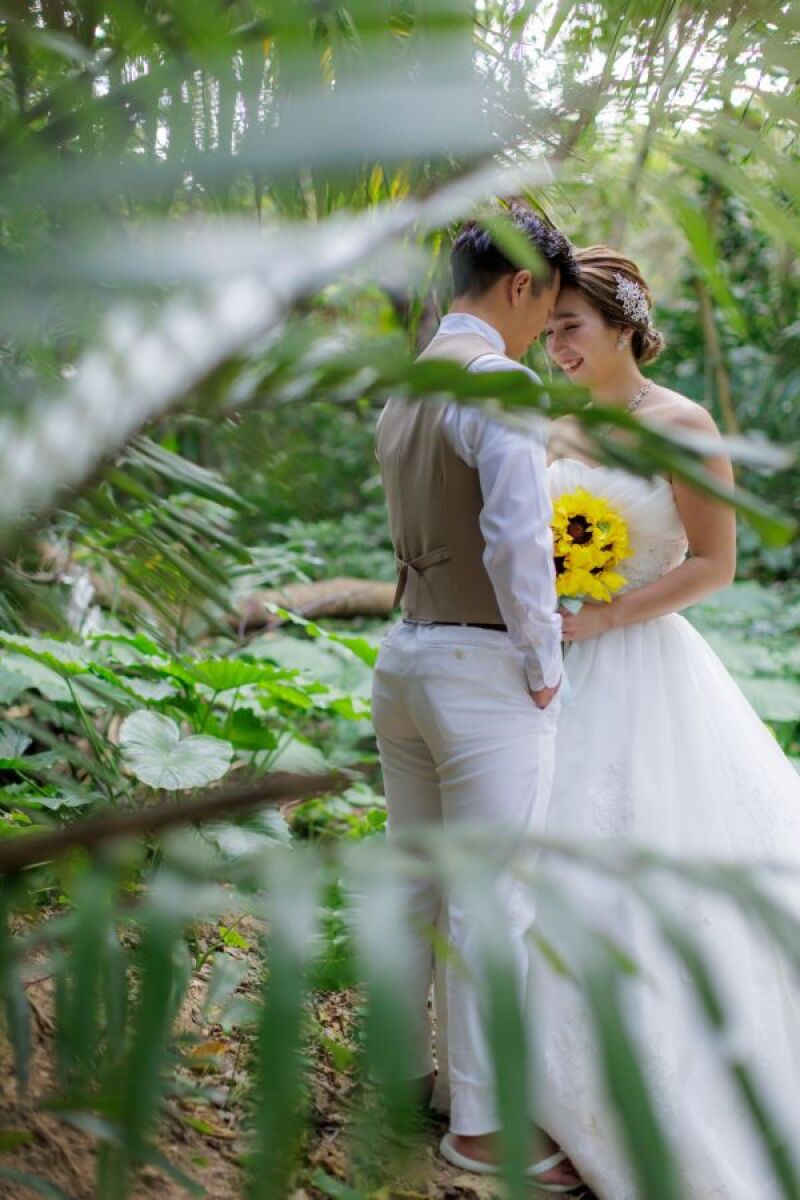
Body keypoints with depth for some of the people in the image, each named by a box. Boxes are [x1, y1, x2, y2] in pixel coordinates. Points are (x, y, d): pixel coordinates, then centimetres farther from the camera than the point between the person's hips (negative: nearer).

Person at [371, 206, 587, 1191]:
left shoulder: (401, 390, 12)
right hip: (485, 671, -9)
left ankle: (403, 1066, 35)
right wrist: (543, 663, -13)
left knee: (413, 880, 20)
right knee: (493, 905, 1)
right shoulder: (500, 383, -17)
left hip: (405, 656, 9)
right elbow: (517, 540, -26)